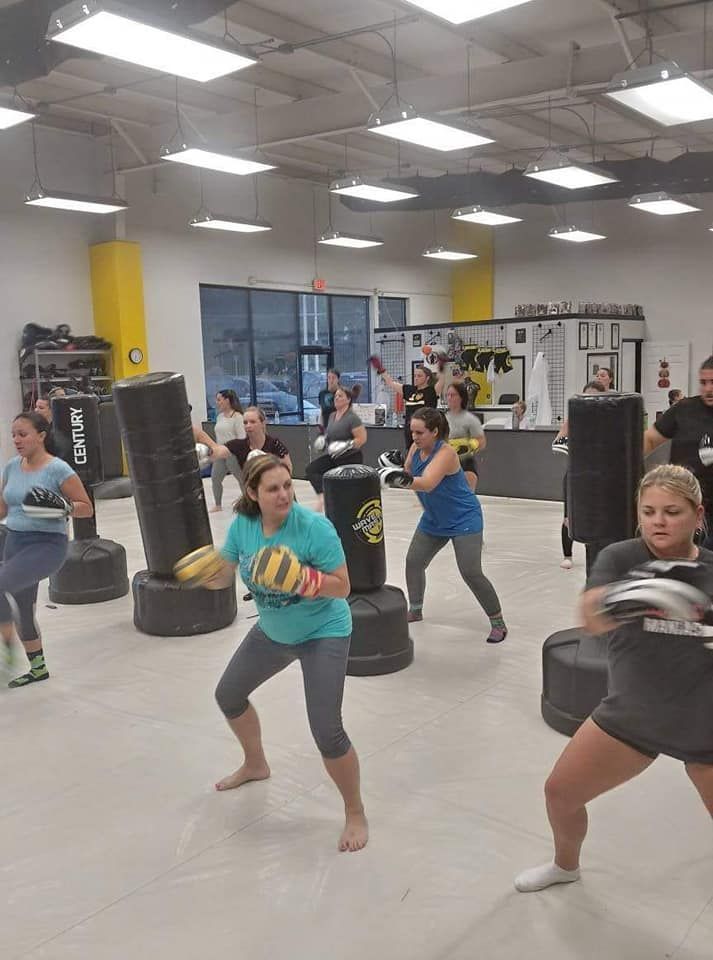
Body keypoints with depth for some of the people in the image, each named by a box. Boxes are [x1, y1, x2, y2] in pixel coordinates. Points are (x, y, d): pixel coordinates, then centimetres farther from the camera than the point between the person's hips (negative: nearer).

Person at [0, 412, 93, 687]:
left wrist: (63, 507, -26)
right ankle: (38, 668, 36)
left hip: (48, 544, -7)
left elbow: (87, 508, -9)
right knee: (23, 612, 15)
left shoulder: (58, 469, -12)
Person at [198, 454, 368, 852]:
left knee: (327, 732, -14)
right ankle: (256, 764, 50)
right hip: (273, 631, 7)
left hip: (323, 633, -6)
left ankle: (356, 814, 13)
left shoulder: (315, 527, -28)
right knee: (228, 695, 21)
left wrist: (301, 579, -39)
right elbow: (224, 576, -3)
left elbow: (342, 587, -24)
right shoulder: (242, 525, -12)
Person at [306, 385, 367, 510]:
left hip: (350, 459, -7)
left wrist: (346, 446, -28)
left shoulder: (352, 418, -16)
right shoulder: (332, 416, 8)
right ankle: (322, 495, -25)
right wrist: (323, 441, 6)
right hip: (333, 457, 7)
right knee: (312, 469, -14)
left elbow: (362, 438, -20)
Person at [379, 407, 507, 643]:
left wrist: (402, 478, -55)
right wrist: (391, 469, -17)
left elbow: (427, 484, -40)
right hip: (433, 520, 8)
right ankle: (415, 610, 31)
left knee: (471, 573, -12)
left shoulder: (446, 453, -27)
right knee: (413, 562, 9)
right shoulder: (416, 448, -4)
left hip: (464, 520, -8)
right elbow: (407, 476, 2)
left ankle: (498, 623, 3)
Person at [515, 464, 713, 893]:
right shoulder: (621, 558, -12)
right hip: (630, 715, 1)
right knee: (561, 792, 11)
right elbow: (592, 619, -30)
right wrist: (620, 599, -52)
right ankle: (566, 864, 44)